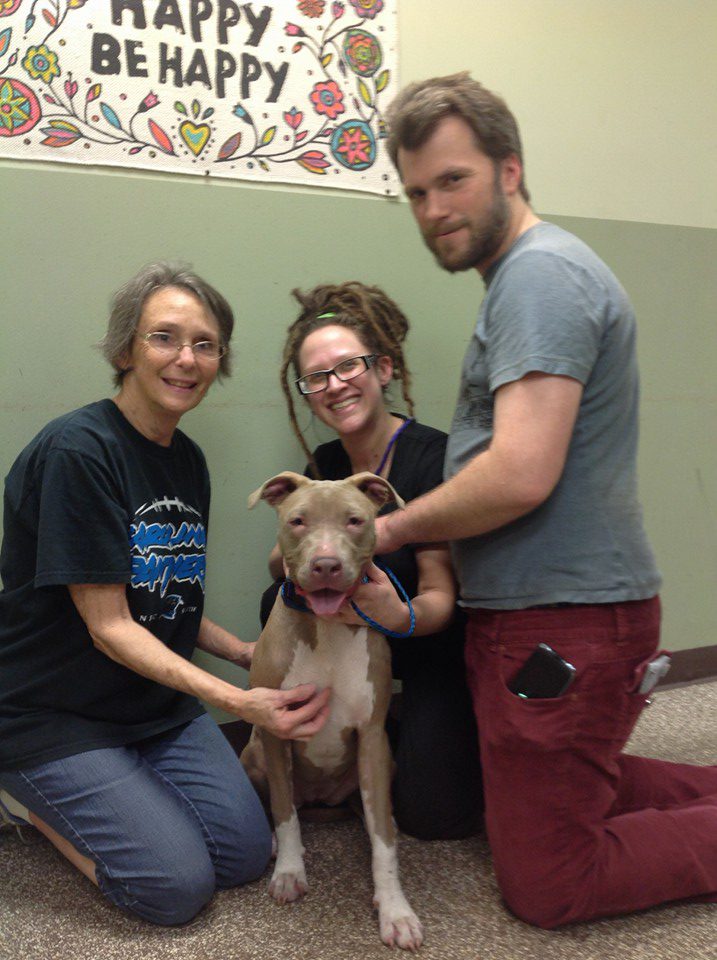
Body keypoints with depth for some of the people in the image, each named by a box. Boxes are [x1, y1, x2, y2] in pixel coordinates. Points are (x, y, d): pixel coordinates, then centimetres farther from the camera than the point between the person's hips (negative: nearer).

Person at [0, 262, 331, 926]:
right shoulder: (76, 452, -22)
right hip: (55, 715, -7)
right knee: (177, 885, -12)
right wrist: (236, 702, -28)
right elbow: (109, 627, -22)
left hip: (160, 701, 8)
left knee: (246, 854, 2)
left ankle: (69, 797, 19)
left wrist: (254, 656, -3)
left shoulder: (188, 460, 4)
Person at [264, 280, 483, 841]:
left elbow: (441, 597, -24)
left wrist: (402, 615, -47)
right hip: (369, 640, 6)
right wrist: (292, 558, -27)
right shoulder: (325, 464, -2)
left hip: (442, 642, -6)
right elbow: (283, 561, -3)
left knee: (432, 815, -16)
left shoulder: (432, 457, -24)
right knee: (280, 603, -18)